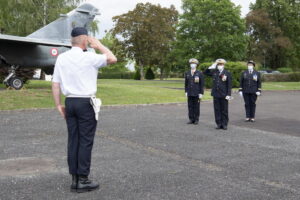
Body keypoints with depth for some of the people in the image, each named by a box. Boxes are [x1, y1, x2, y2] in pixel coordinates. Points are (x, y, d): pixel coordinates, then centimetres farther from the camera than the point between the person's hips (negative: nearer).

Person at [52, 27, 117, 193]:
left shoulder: (61, 58, 5)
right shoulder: (89, 57, -11)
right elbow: (112, 59, -1)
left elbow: (55, 84, 4)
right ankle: (82, 180, 3)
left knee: (73, 140, 9)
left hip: (70, 102, 6)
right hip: (86, 103, -5)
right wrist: (98, 45, 7)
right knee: (85, 141, 0)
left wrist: (58, 105, 10)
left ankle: (74, 179, 15)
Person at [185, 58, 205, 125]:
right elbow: (186, 83, 12)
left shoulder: (200, 73, -3)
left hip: (197, 93, -3)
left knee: (196, 107, 2)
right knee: (190, 106, 4)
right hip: (190, 93, 3)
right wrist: (186, 92, 7)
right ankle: (191, 119, 11)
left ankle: (196, 120, 10)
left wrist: (201, 93, -9)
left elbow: (202, 84, -5)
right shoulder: (187, 73, 7)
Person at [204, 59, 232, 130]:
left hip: (224, 95, -3)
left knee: (224, 110, 3)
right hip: (216, 95, 3)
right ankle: (219, 124, 13)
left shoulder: (227, 73, -1)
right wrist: (211, 67, 2)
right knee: (217, 110, 6)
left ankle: (224, 124, 11)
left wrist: (228, 95, -11)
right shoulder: (214, 72, 9)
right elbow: (205, 73, 18)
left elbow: (229, 85, -4)